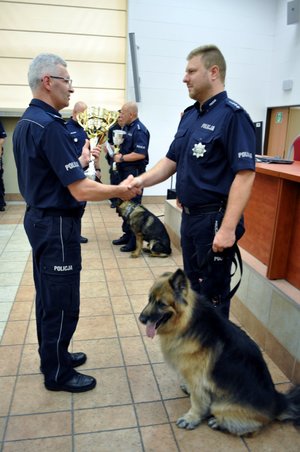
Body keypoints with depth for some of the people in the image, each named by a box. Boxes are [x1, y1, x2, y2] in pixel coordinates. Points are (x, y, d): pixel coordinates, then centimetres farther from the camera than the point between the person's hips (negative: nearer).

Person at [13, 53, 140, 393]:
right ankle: (58, 373, 22)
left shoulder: (25, 122, 10)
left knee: (47, 296, 20)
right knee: (61, 302, 4)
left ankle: (51, 355, 38)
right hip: (57, 225, -10)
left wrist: (80, 161, 17)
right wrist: (120, 190, -13)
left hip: (39, 218, 10)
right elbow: (80, 190, -26)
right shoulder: (50, 125, -22)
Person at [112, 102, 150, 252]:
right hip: (125, 171, 10)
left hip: (134, 172, -10)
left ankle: (135, 241, 4)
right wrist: (116, 152, 4)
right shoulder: (126, 127, 13)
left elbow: (140, 154, -26)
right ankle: (127, 234, 29)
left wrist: (121, 158, -16)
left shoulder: (139, 130, -16)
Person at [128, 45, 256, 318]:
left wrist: (228, 228, -26)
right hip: (190, 215, 9)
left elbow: (245, 174, -21)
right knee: (192, 287, 22)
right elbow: (172, 160, 13)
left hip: (215, 219, -8)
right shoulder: (189, 115, 11)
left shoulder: (232, 116, -15)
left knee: (213, 295, 6)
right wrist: (142, 180, -3)